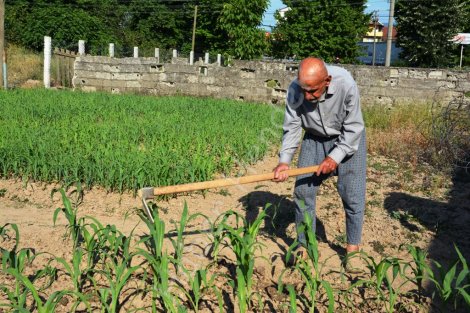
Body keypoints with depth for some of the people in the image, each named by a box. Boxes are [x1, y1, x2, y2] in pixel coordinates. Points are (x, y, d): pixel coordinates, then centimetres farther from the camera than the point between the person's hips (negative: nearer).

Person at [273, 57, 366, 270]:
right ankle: (304, 246, 14)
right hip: (314, 139, 3)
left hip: (348, 139, -2)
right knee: (302, 191, 0)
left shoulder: (346, 84, -32)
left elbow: (353, 128, -22)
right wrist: (284, 161, -27)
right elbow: (291, 127, -17)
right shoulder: (295, 90, -25)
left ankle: (353, 247, 13)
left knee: (352, 195, -5)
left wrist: (335, 157, -25)